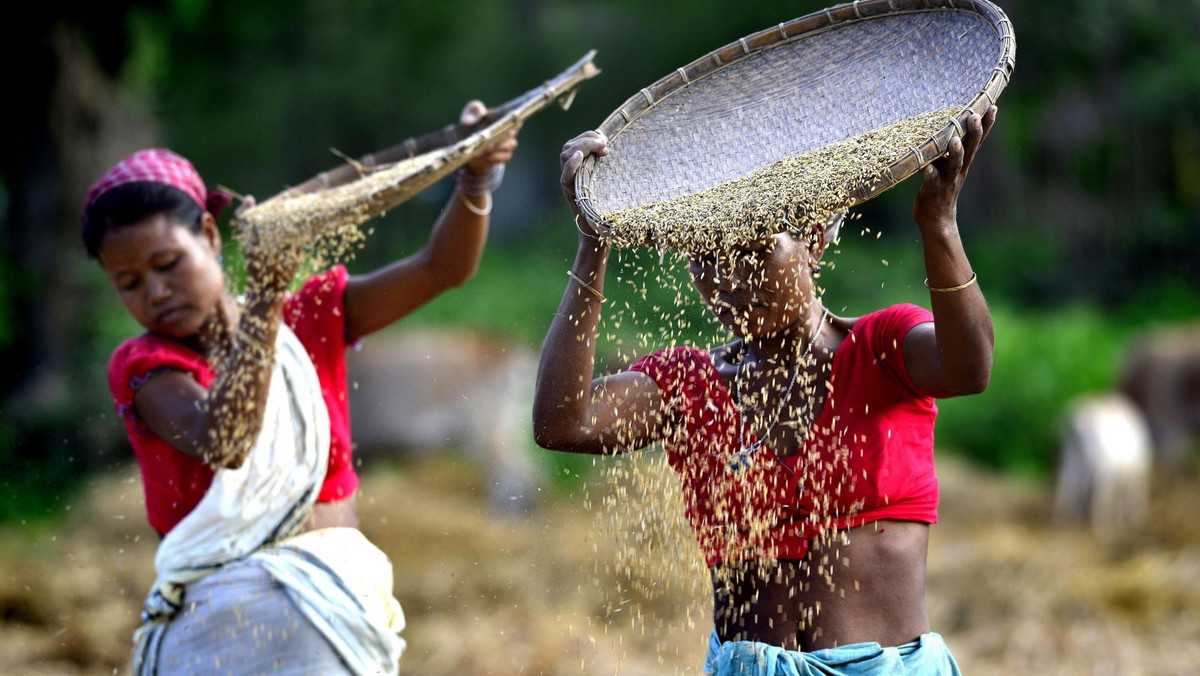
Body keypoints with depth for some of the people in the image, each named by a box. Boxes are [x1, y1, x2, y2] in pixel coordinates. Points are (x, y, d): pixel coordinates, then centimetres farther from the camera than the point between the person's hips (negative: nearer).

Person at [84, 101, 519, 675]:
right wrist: (265, 299, -27)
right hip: (213, 622, -2)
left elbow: (441, 268, 1)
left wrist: (476, 177, -17)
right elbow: (222, 444, -22)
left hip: (335, 601, 2)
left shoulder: (307, 318, 8)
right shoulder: (143, 367, -1)